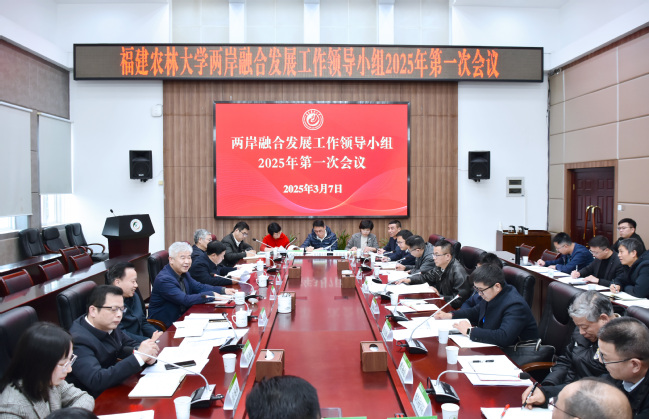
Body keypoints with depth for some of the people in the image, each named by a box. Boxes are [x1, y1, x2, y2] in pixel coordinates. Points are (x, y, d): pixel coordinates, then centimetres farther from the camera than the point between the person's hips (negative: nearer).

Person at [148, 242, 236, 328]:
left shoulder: (183, 273, 4)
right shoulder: (164, 279, -22)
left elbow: (199, 287, 11)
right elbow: (185, 300, -26)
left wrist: (223, 290, -2)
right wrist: (211, 295, -22)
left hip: (181, 317, 8)